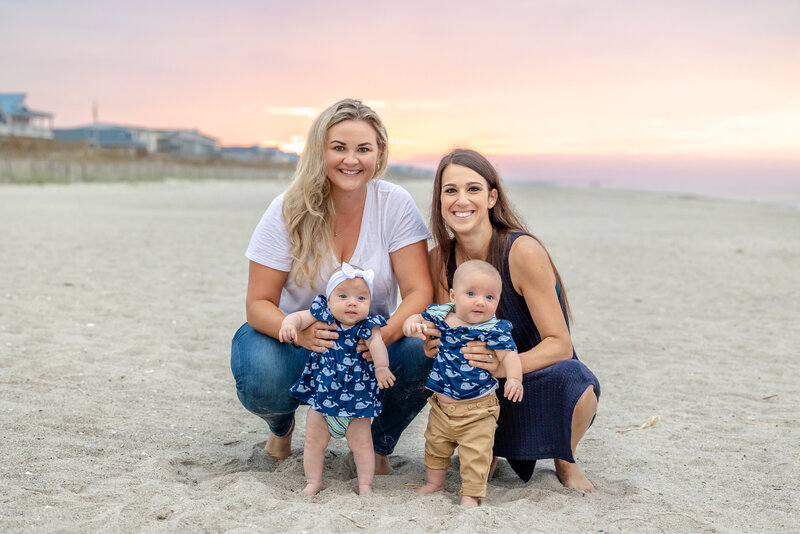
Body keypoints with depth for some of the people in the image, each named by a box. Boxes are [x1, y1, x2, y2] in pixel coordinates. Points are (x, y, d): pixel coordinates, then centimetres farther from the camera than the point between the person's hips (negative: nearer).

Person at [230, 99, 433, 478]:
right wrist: (296, 331, -37)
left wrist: (388, 332, -39)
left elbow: (419, 290, -16)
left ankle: (377, 446, 1)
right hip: (296, 337, 0)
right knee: (262, 382, -33)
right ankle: (281, 425, 10)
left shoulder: (395, 205, -11)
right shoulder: (289, 211, -14)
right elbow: (259, 303, -13)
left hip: (371, 344, 1)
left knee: (422, 350, -31)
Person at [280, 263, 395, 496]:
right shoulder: (322, 315, -9)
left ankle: (365, 484, 20)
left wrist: (381, 367, -45)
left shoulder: (368, 326, -14)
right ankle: (313, 482, 26)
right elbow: (299, 317, -13)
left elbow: (377, 343, -28)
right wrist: (289, 324, -36)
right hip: (321, 396, 2)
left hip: (357, 398, -2)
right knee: (314, 441, 11)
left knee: (361, 442, 7)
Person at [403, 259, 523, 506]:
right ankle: (434, 483, 41)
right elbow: (417, 320, 7)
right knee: (435, 445, 21)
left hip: (477, 410, -4)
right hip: (441, 404, 5)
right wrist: (411, 324, -18)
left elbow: (508, 355, -23)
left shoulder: (494, 330, -16)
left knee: (475, 454, 0)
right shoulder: (439, 315, -5)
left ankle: (470, 494, 17)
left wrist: (514, 378, -41)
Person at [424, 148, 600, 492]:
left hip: (539, 372, -4)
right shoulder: (439, 258, -7)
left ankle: (565, 459, 1)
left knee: (574, 380, -36)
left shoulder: (523, 251, -22)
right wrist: (433, 346, -24)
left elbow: (560, 344, -22)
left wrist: (505, 365, -41)